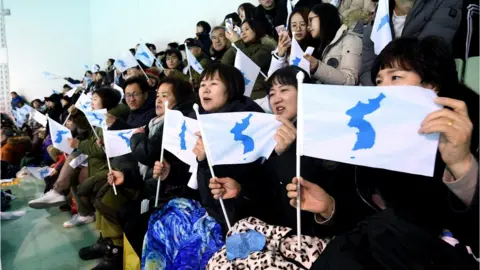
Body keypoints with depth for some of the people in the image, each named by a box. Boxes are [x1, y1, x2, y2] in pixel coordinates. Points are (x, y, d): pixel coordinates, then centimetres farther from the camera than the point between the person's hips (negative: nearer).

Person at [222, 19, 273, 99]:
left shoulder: (264, 49, 7)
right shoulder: (241, 49, 21)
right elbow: (224, 64, 8)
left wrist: (237, 42, -5)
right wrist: (233, 44, 7)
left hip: (257, 92, -4)